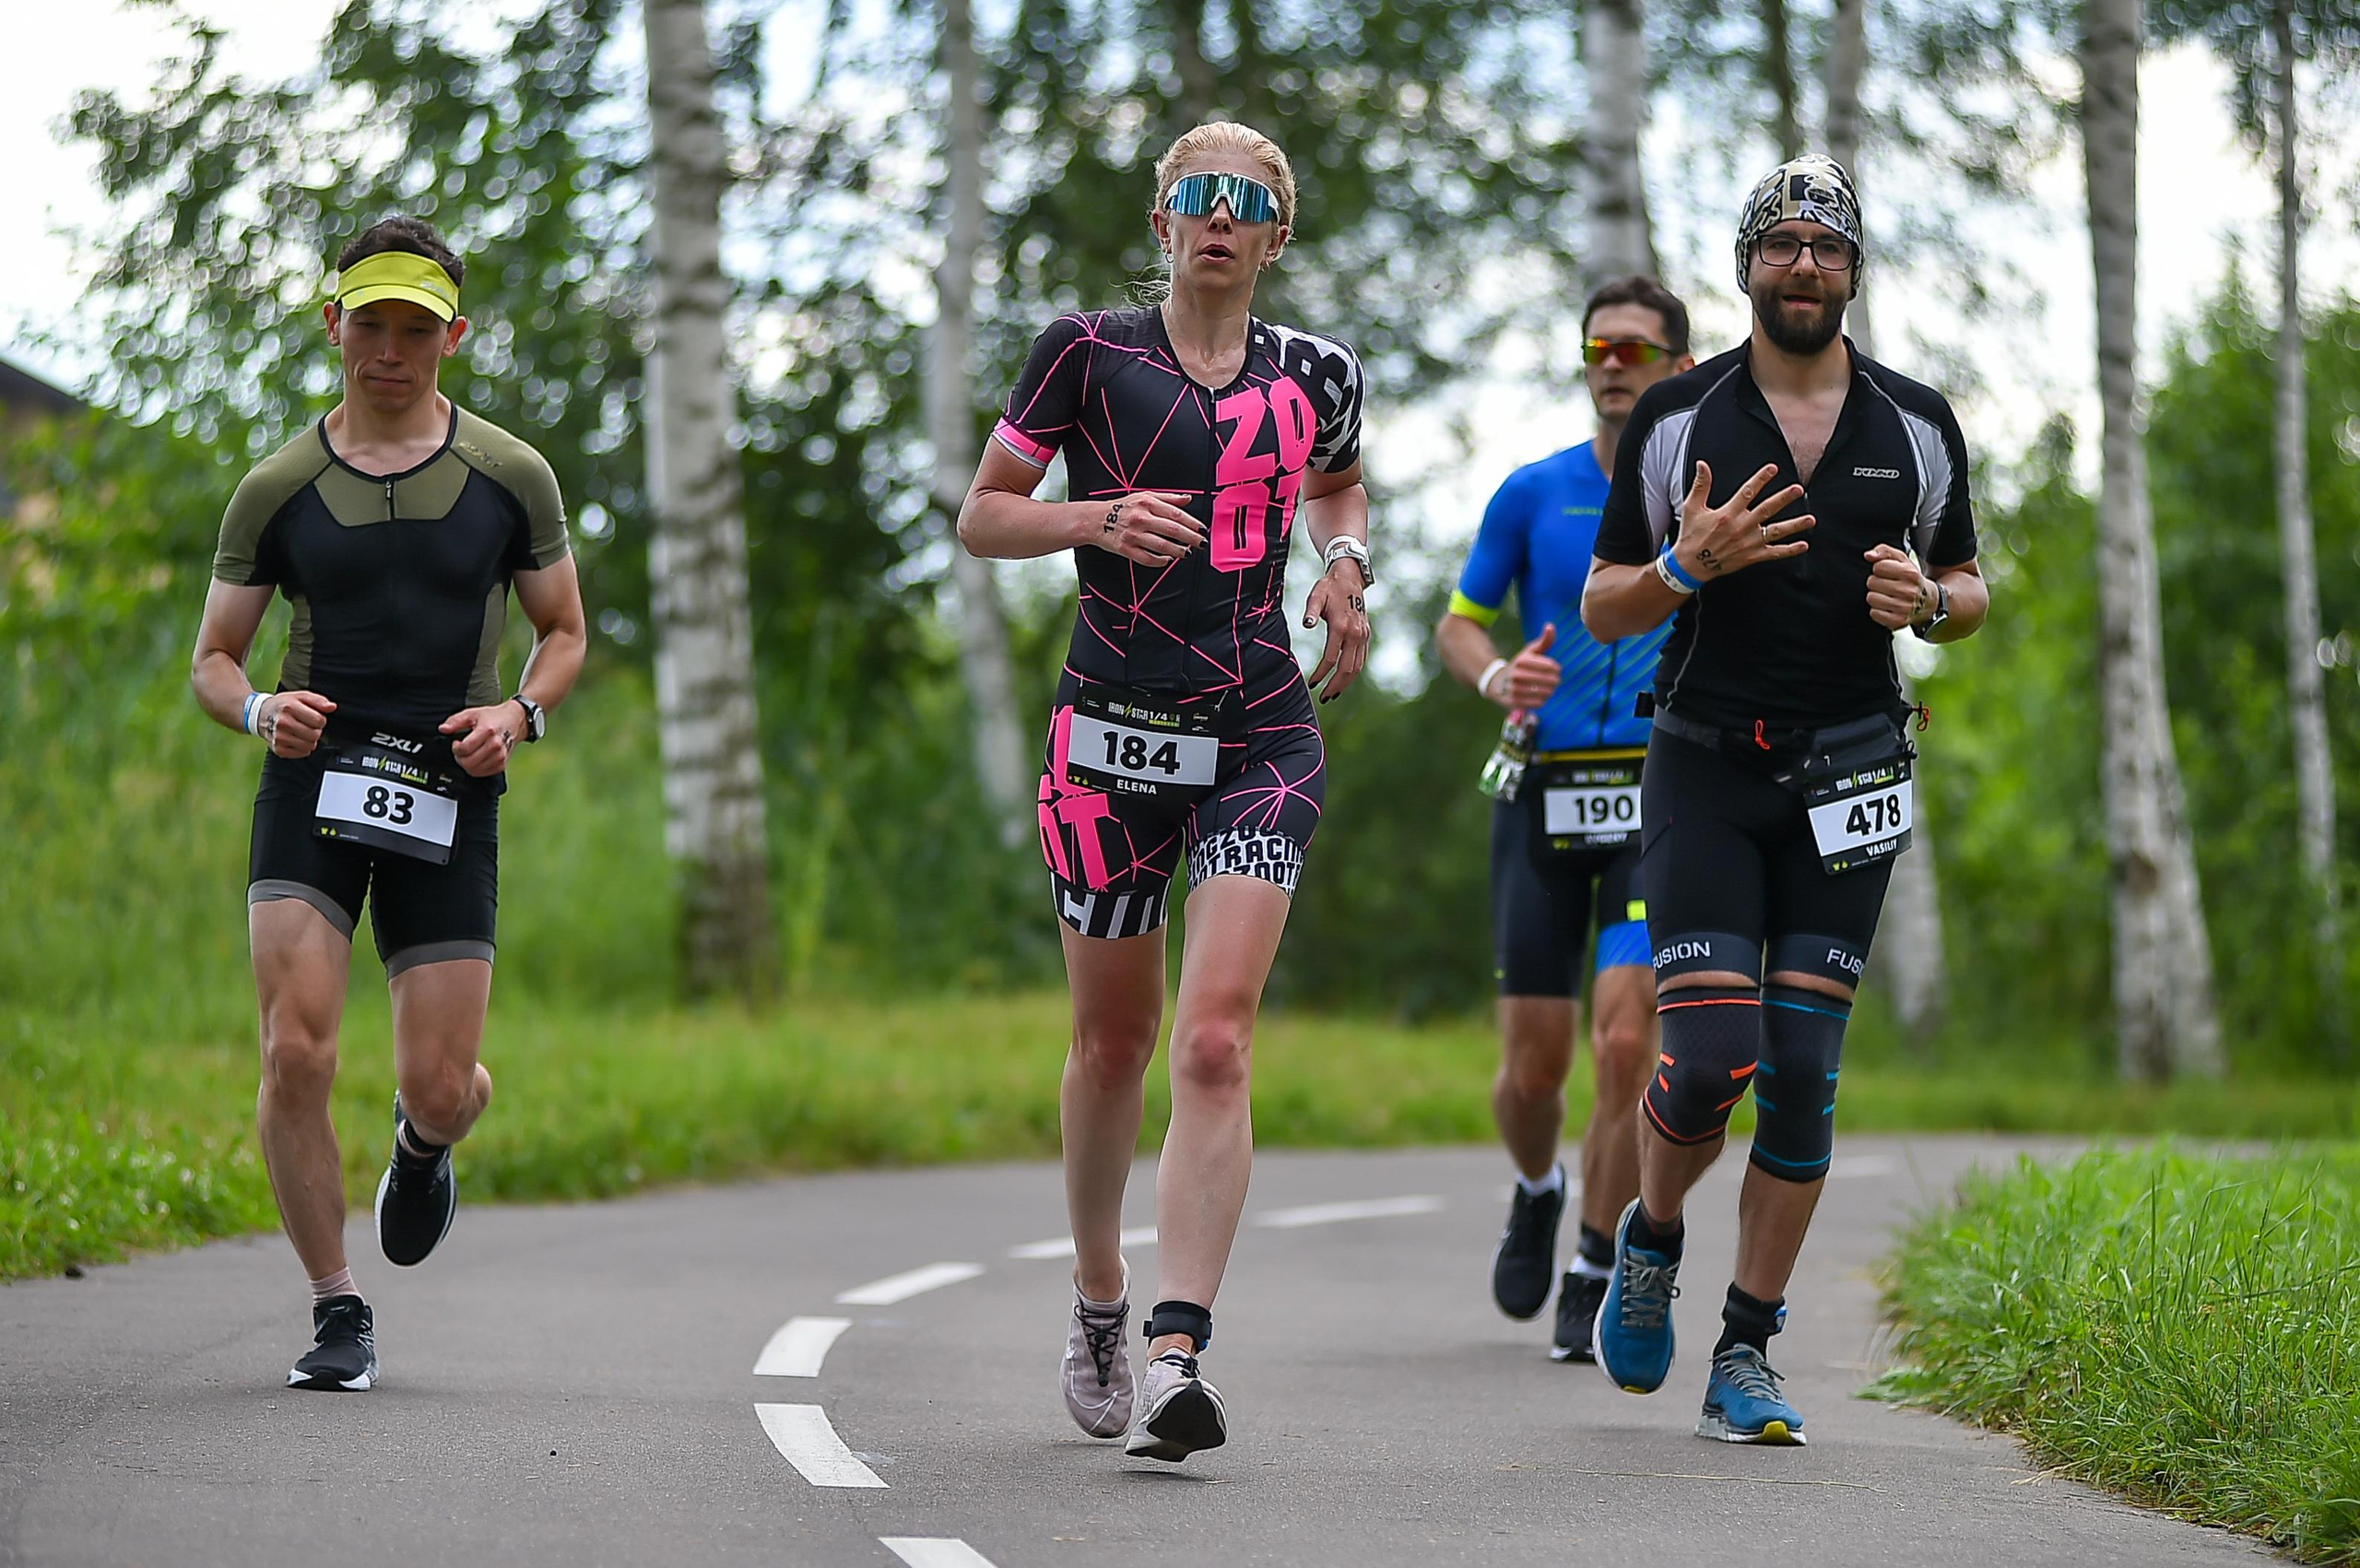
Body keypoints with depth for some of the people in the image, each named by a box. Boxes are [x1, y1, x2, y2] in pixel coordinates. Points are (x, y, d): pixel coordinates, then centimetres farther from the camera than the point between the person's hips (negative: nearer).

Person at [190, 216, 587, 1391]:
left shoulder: (510, 478, 4)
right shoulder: (278, 489, 4)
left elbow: (563, 633, 15)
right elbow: (212, 661, 10)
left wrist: (519, 714, -7)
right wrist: (259, 710, -13)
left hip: (448, 797, 0)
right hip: (313, 774, 0)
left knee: (440, 1088, -4)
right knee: (296, 1051, -17)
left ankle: (422, 1143, 36)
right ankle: (337, 1311, -1)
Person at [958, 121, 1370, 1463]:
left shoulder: (1316, 374, 7)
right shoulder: (1089, 353, 0)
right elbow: (982, 517, 4)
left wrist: (1345, 565, 7)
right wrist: (1100, 519, -14)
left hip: (1263, 736, 0)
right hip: (1115, 727, 0)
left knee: (1216, 1041, -14)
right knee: (1115, 1039, 10)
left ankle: (1179, 1355, -21)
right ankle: (1100, 1302, 33)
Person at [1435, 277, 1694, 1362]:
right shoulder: (1532, 494, 4)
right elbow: (1459, 625, 11)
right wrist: (1498, 677, -10)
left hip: (1661, 796, -1)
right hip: (1545, 792, 1)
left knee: (1626, 1044, -16)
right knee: (1533, 1067, 1)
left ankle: (1597, 1269, 1)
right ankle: (1536, 1192, 35)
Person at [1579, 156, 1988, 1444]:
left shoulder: (1917, 425, 6)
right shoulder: (1677, 419, 0)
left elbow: (1970, 587, 17)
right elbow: (1603, 609, 4)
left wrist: (1928, 601, -6)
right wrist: (1690, 565, -16)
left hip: (1845, 780, 2)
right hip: (1706, 769, -2)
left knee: (1803, 1073, -3)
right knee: (1712, 1060, -13)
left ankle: (1746, 1358, 6)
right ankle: (1651, 1239, 20)